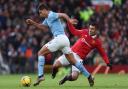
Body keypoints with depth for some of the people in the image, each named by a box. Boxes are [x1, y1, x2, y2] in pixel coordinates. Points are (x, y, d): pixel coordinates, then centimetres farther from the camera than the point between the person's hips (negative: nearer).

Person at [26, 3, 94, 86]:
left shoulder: (51, 15, -6)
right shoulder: (47, 18, 22)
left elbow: (63, 15, -19)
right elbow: (43, 27, 36)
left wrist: (69, 20, -36)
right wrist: (33, 23, 24)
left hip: (59, 38, -10)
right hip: (65, 39, 10)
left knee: (41, 53, -2)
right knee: (73, 61, 11)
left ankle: (40, 75, -10)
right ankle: (89, 76, 10)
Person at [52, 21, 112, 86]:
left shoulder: (97, 42, 0)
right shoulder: (84, 32, 5)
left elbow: (103, 53, 5)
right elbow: (73, 31, 17)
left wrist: (108, 63, -4)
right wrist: (68, 22, 9)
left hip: (79, 58, -2)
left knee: (74, 77, -21)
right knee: (56, 64, -16)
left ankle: (66, 78, 16)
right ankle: (54, 73, 22)